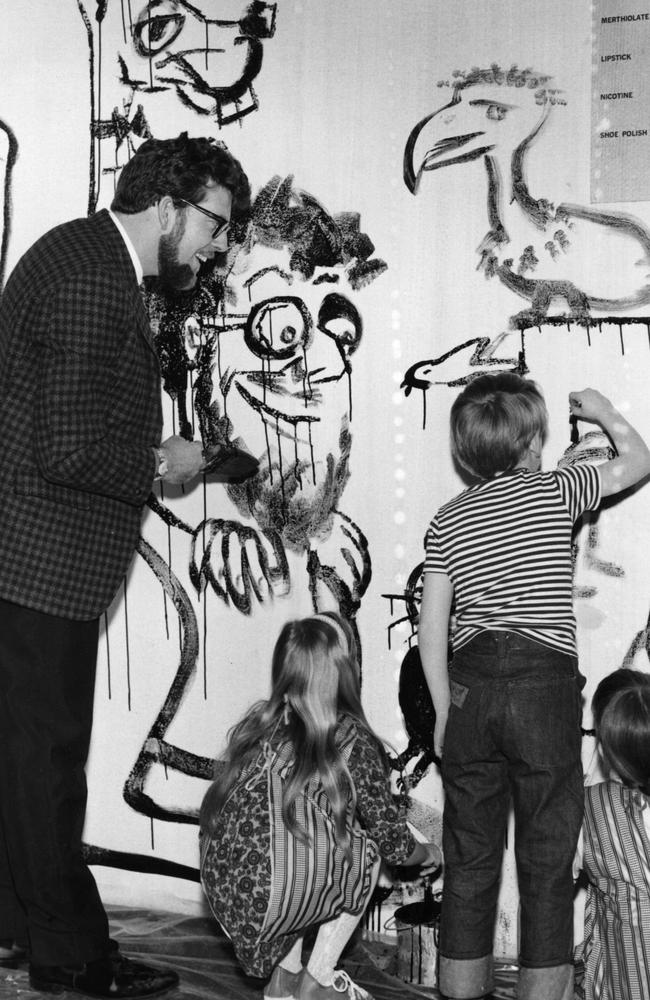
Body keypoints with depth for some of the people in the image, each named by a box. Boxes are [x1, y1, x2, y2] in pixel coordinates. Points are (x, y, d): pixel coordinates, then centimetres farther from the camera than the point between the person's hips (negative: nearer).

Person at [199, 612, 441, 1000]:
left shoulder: (256, 726, 9)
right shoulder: (352, 741, -5)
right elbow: (395, 844, 7)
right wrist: (429, 854, 30)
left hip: (222, 898, 6)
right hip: (274, 901, -5)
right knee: (367, 849, 17)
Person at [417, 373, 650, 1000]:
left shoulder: (447, 521, 7)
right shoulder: (555, 491, -1)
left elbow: (432, 625, 6)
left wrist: (444, 710, 13)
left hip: (470, 690, 3)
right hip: (544, 688, -3)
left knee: (469, 859, 10)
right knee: (547, 859, 4)